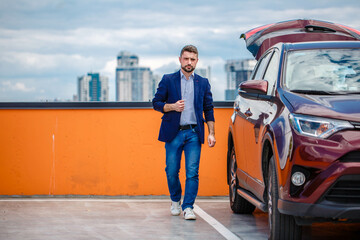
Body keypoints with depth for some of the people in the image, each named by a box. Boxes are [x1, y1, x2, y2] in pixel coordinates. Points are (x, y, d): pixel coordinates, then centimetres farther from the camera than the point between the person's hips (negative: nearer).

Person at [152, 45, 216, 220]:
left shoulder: (203, 83, 10)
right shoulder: (168, 80, 6)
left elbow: (208, 109, 11)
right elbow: (156, 102, 5)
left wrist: (211, 133, 3)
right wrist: (172, 106, -13)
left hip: (194, 133, 1)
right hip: (173, 133, 0)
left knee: (192, 172, -8)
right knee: (172, 171, 4)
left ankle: (188, 207, -3)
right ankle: (175, 201, 28)